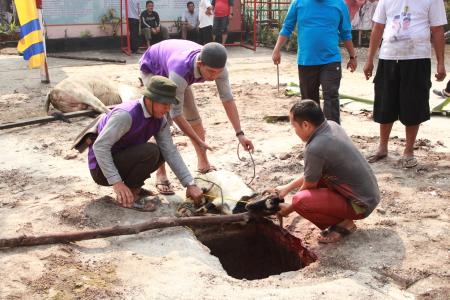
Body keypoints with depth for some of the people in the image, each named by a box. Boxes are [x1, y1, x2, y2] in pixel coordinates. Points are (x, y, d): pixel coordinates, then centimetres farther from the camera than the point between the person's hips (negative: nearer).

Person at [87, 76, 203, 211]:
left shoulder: (160, 119, -4)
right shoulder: (126, 115, -28)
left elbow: (171, 152, -5)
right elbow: (100, 146, -30)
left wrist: (190, 184, -12)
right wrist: (116, 182, -36)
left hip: (122, 162, 8)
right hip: (102, 169, -8)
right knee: (150, 151, -26)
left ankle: (133, 188, 6)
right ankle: (127, 196, -13)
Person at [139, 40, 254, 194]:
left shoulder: (216, 65, -32)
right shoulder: (181, 72, -48)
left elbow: (227, 99, -26)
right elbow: (176, 114, -40)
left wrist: (240, 134, -33)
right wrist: (199, 142, -35)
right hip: (153, 69, -5)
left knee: (193, 116, 4)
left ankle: (203, 164, 21)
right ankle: (161, 174, -11)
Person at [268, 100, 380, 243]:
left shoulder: (315, 148, -25)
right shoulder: (332, 126, 1)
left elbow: (309, 186, -8)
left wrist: (289, 209, 9)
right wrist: (288, 187, 19)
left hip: (361, 204, -9)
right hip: (370, 193, 9)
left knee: (300, 200, -23)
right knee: (313, 175, 18)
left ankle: (343, 223, -2)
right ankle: (342, 217, 14)